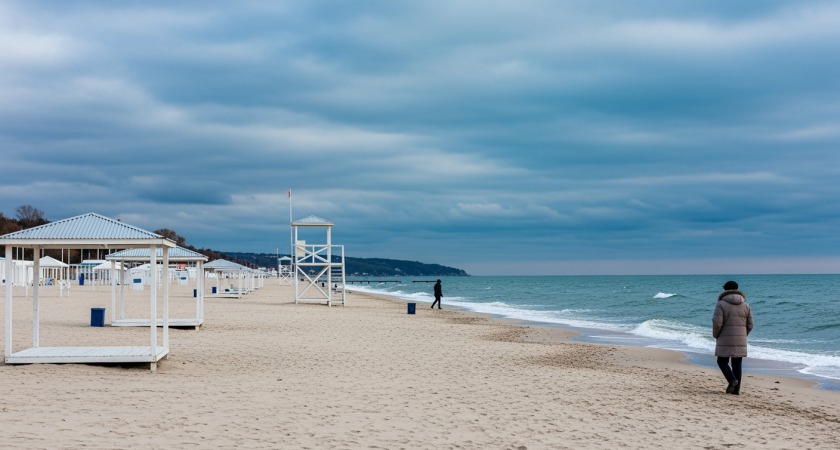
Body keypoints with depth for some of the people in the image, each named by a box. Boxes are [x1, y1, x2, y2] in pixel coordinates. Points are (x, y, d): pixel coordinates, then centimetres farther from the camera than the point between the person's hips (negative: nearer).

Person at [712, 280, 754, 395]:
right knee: (737, 364, 10)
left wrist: (715, 335, 3)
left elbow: (717, 323, -15)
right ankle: (736, 389, 8)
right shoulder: (745, 305, 6)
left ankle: (732, 380, -15)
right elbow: (750, 325, 7)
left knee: (722, 361, 8)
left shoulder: (721, 304, -8)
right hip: (740, 341, 4)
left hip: (725, 340, -4)